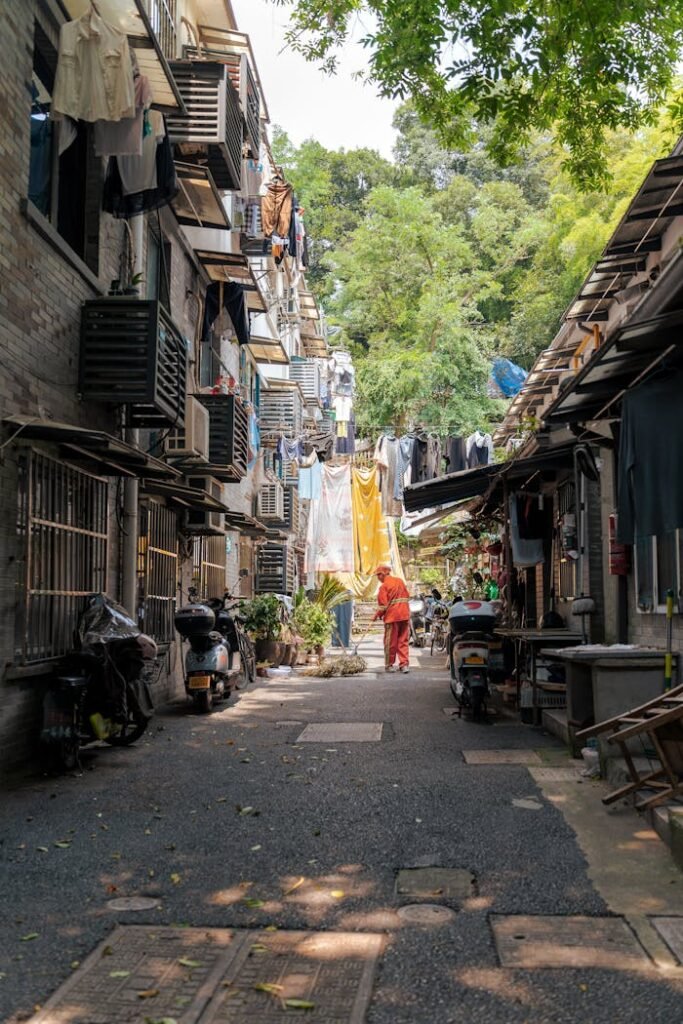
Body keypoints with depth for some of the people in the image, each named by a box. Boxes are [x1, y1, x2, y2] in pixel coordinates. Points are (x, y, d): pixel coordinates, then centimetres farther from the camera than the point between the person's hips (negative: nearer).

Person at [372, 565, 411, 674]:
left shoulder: (384, 586, -10)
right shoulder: (399, 581, 9)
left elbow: (383, 605, -11)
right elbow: (407, 596, 15)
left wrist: (376, 615, 1)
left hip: (392, 616, -6)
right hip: (404, 615, 6)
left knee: (391, 642, 4)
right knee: (403, 640, 8)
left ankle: (389, 665, 12)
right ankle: (404, 664, 3)